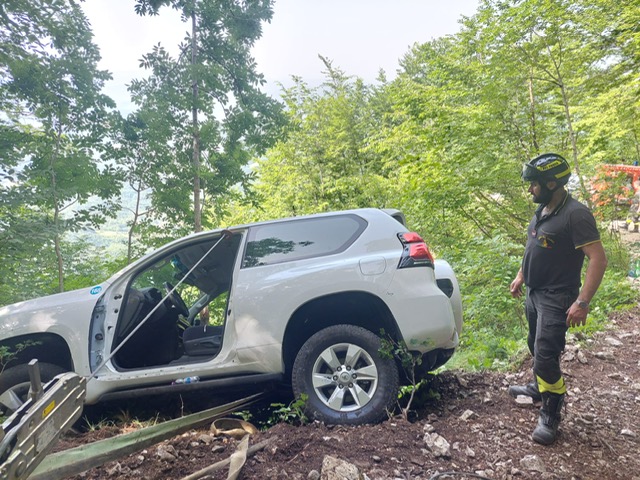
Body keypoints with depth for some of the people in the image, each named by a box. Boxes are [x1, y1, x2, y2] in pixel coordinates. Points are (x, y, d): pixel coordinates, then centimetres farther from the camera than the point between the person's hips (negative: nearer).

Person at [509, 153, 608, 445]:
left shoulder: (575, 214, -21)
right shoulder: (542, 210, 5)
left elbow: (598, 259, -23)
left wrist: (582, 302, -25)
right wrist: (520, 276, 18)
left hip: (557, 298, -8)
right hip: (534, 293, 9)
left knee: (546, 355, -8)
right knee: (536, 347, 22)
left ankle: (550, 417, 8)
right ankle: (540, 387, 44)